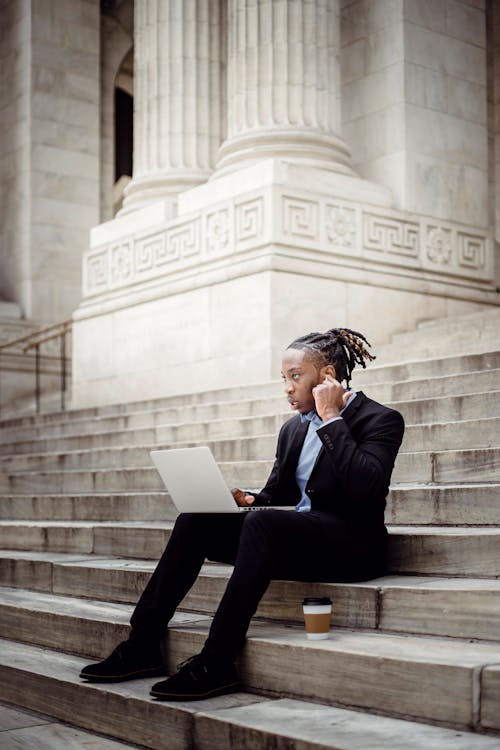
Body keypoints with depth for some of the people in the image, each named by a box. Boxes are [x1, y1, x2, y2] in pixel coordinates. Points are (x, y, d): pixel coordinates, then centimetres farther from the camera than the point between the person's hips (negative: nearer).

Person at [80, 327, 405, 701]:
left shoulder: (381, 420, -5)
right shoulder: (294, 428, 16)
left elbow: (366, 490, -22)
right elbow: (278, 493, 23)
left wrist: (331, 419, -16)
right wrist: (248, 499, -1)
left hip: (351, 545, -7)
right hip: (297, 534, 8)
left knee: (261, 523, -35)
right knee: (194, 521, -10)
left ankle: (217, 664, -34)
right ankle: (143, 645, -12)